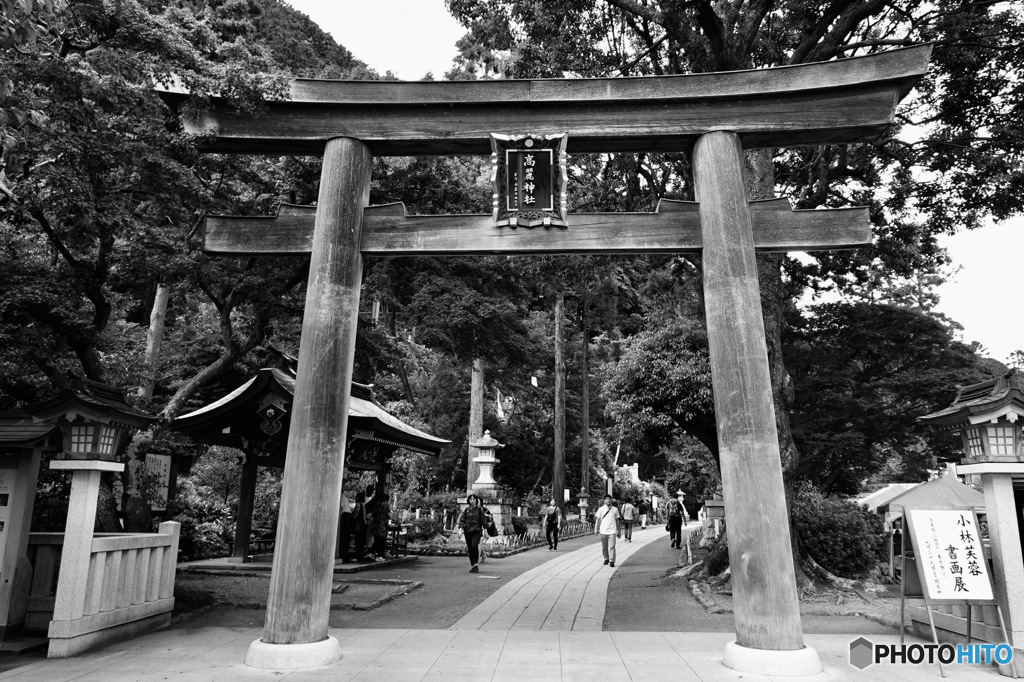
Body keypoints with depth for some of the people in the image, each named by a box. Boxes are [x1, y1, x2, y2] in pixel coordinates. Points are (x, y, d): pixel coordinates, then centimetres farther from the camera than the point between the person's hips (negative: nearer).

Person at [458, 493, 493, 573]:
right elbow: (462, 519, 6)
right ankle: (472, 566, 16)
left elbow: (484, 519, 7)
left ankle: (476, 564, -11)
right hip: (467, 531, 3)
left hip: (477, 531, -3)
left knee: (474, 545, -22)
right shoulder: (466, 510, 7)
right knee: (470, 548, 5)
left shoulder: (480, 509, 3)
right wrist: (461, 528, -5)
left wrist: (485, 529, 6)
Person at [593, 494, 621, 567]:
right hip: (603, 531, 1)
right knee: (604, 547, 8)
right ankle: (606, 559, 26)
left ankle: (612, 561, -6)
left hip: (612, 531, -1)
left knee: (612, 546, -10)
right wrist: (596, 529, 1)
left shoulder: (615, 509, 7)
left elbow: (617, 520, 14)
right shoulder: (601, 509, 4)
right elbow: (598, 519, 7)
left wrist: (618, 531, 15)